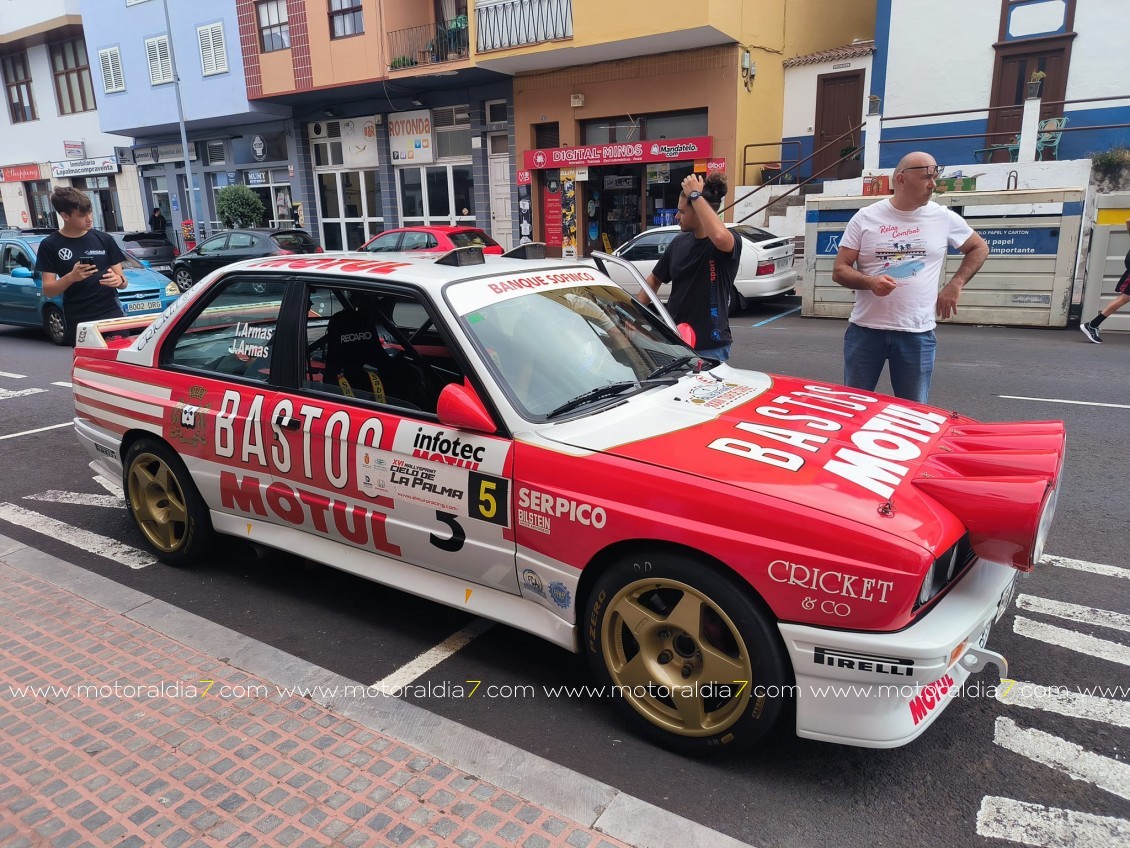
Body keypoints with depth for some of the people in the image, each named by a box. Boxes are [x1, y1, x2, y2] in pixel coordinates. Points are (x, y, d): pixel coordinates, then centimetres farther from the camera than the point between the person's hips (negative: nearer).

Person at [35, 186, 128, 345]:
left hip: (111, 314, 1)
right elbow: (48, 290, 0)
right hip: (77, 322, -1)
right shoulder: (50, 245, 3)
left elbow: (123, 281, 9)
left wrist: (118, 280, -15)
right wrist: (71, 277, -20)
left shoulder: (104, 239, 7)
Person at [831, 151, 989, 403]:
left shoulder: (944, 218, 4)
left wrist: (955, 285, 4)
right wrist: (870, 282, -20)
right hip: (865, 330, 0)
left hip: (917, 334, 1)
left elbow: (979, 248, 19)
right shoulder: (865, 217, 0)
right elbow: (839, 270, -1)